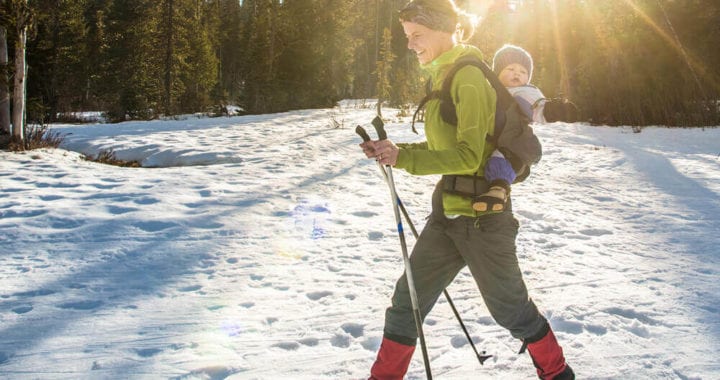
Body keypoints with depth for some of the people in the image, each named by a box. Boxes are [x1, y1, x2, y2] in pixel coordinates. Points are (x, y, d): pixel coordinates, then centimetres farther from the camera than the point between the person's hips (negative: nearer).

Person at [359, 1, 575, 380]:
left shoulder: (469, 77, -16)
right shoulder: (443, 77, 11)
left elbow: (468, 156, -22)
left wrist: (403, 157, -27)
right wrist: (394, 151, 2)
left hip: (482, 215, -8)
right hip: (448, 210, 8)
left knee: (509, 306, 8)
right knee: (408, 298, 7)